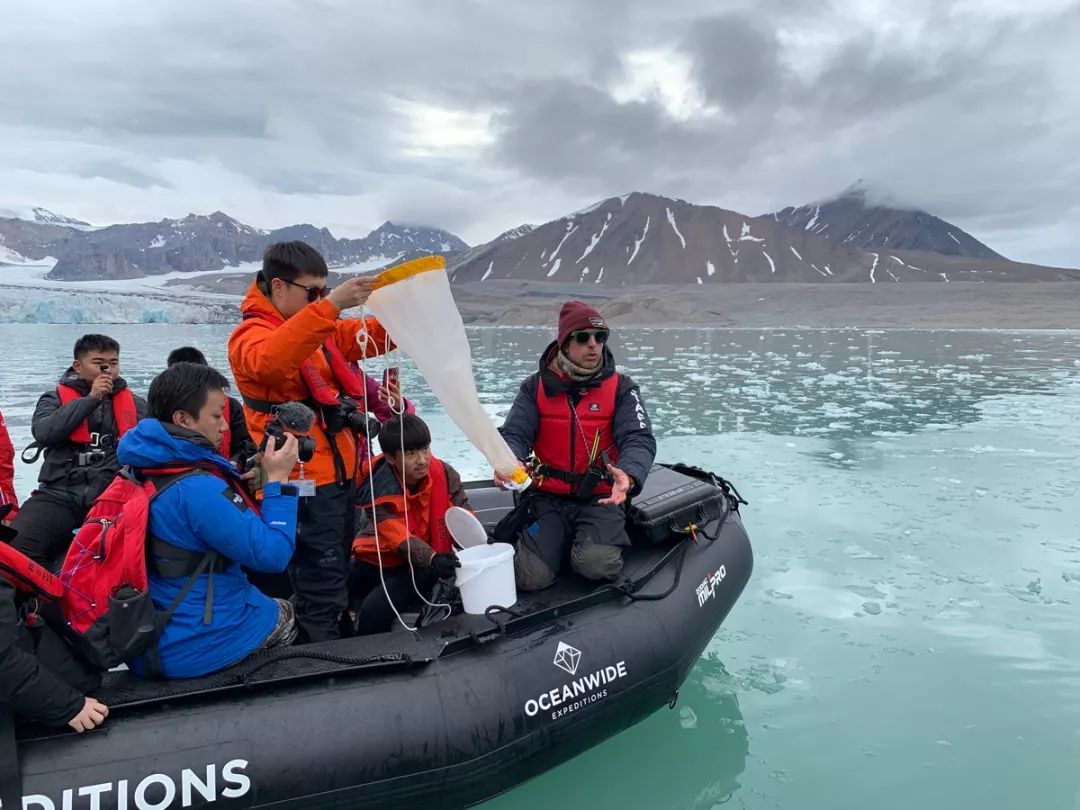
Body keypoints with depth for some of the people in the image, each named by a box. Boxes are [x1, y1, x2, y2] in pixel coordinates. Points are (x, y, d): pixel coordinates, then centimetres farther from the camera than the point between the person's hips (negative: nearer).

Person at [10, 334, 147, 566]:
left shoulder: (135, 404, 17)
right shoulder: (55, 399, 15)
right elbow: (43, 433, -6)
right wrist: (91, 398, -6)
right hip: (59, 495, 1)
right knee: (15, 546, -22)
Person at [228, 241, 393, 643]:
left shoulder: (319, 329, 13)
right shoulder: (252, 335, -11)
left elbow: (374, 336, 15)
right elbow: (270, 361, -34)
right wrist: (328, 307, -40)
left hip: (338, 475, 9)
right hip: (307, 483, -9)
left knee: (335, 577, 18)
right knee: (320, 587, -5)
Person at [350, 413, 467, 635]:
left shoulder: (443, 474, -15)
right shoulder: (378, 492, -21)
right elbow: (402, 540, -30)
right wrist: (432, 559, -48)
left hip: (421, 568, -1)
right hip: (380, 561, 2)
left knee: (374, 611, -23)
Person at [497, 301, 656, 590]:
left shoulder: (621, 388, -1)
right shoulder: (536, 387, 3)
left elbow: (639, 439, -12)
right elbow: (515, 434, -5)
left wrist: (628, 475, -36)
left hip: (601, 498, -1)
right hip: (548, 498, 1)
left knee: (596, 564, -27)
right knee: (531, 577, -14)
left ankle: (603, 537, 10)